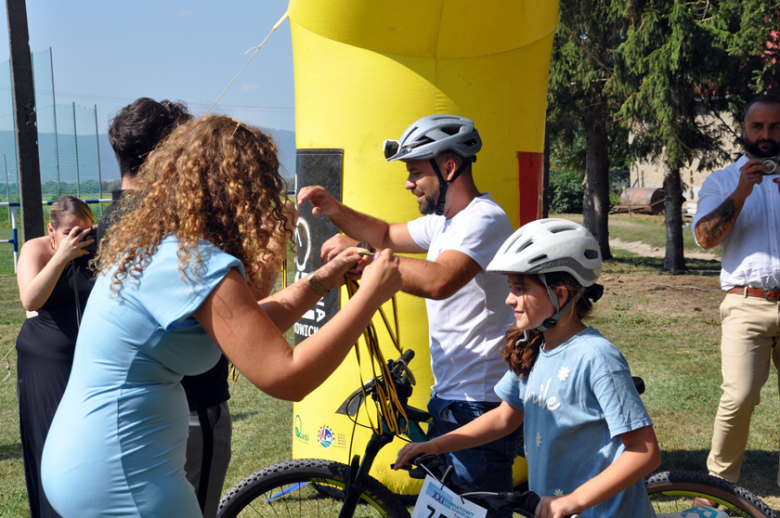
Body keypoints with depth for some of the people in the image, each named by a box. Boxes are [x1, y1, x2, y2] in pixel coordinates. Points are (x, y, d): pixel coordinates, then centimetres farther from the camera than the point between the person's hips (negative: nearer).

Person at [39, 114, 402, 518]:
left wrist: (319, 282, 13)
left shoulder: (147, 244, 7)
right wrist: (371, 295, -17)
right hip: (121, 479, -9)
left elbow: (246, 332, 12)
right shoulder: (198, 264, -22)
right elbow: (288, 377, -25)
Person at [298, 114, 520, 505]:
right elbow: (387, 236, 24)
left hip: (480, 407, -10)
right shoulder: (444, 221, 12)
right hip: (449, 398, 10)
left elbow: (438, 281, -35)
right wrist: (334, 210, 8)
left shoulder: (483, 220, -19)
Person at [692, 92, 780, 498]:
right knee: (739, 397, -13)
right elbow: (705, 237, -3)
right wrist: (741, 193, -13)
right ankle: (719, 481, 3)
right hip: (747, 304, -2)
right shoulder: (721, 181, 13)